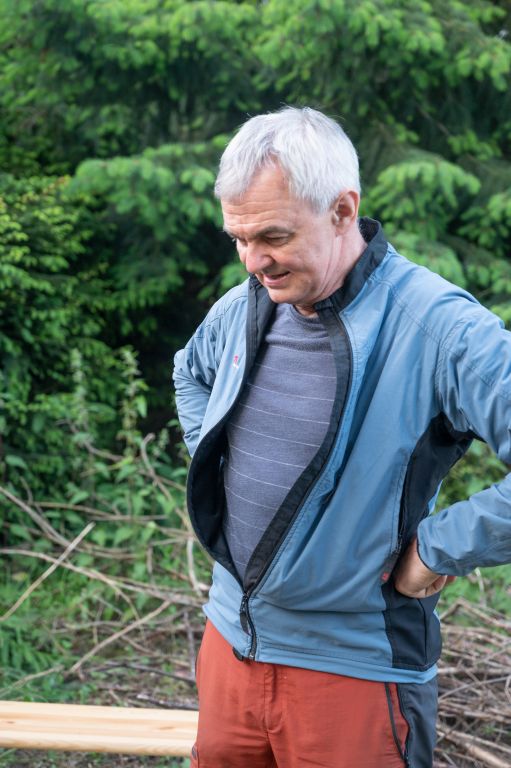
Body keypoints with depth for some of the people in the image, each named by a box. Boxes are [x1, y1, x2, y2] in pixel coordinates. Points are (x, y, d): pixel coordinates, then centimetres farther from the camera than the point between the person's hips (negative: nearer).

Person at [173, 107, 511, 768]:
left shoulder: (437, 326, -21)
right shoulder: (243, 307, 2)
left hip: (352, 666, -6)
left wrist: (437, 547, -21)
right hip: (232, 635, 6)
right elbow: (191, 371, 26)